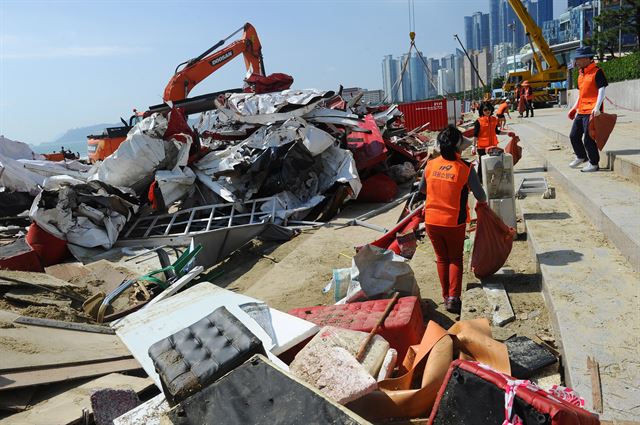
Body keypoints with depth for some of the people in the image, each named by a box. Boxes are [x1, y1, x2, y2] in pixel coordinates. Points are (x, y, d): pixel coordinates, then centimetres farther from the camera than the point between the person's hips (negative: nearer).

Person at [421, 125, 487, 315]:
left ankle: (446, 296, 26)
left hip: (432, 221, 3)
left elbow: (422, 189, 12)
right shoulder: (466, 168, -13)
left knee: (442, 258, 19)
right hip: (454, 222, -2)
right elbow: (480, 196, -8)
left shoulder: (430, 165, -4)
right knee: (455, 259, 16)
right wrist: (483, 202, 15)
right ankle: (453, 297, 6)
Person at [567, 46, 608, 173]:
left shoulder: (597, 72, -11)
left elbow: (601, 90, -16)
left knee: (588, 139, -6)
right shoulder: (581, 73, 15)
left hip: (591, 111, -9)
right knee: (574, 136, 14)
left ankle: (594, 164, 8)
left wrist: (597, 107, -26)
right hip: (581, 111, 9)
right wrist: (575, 107, 22)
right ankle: (581, 157, 36)